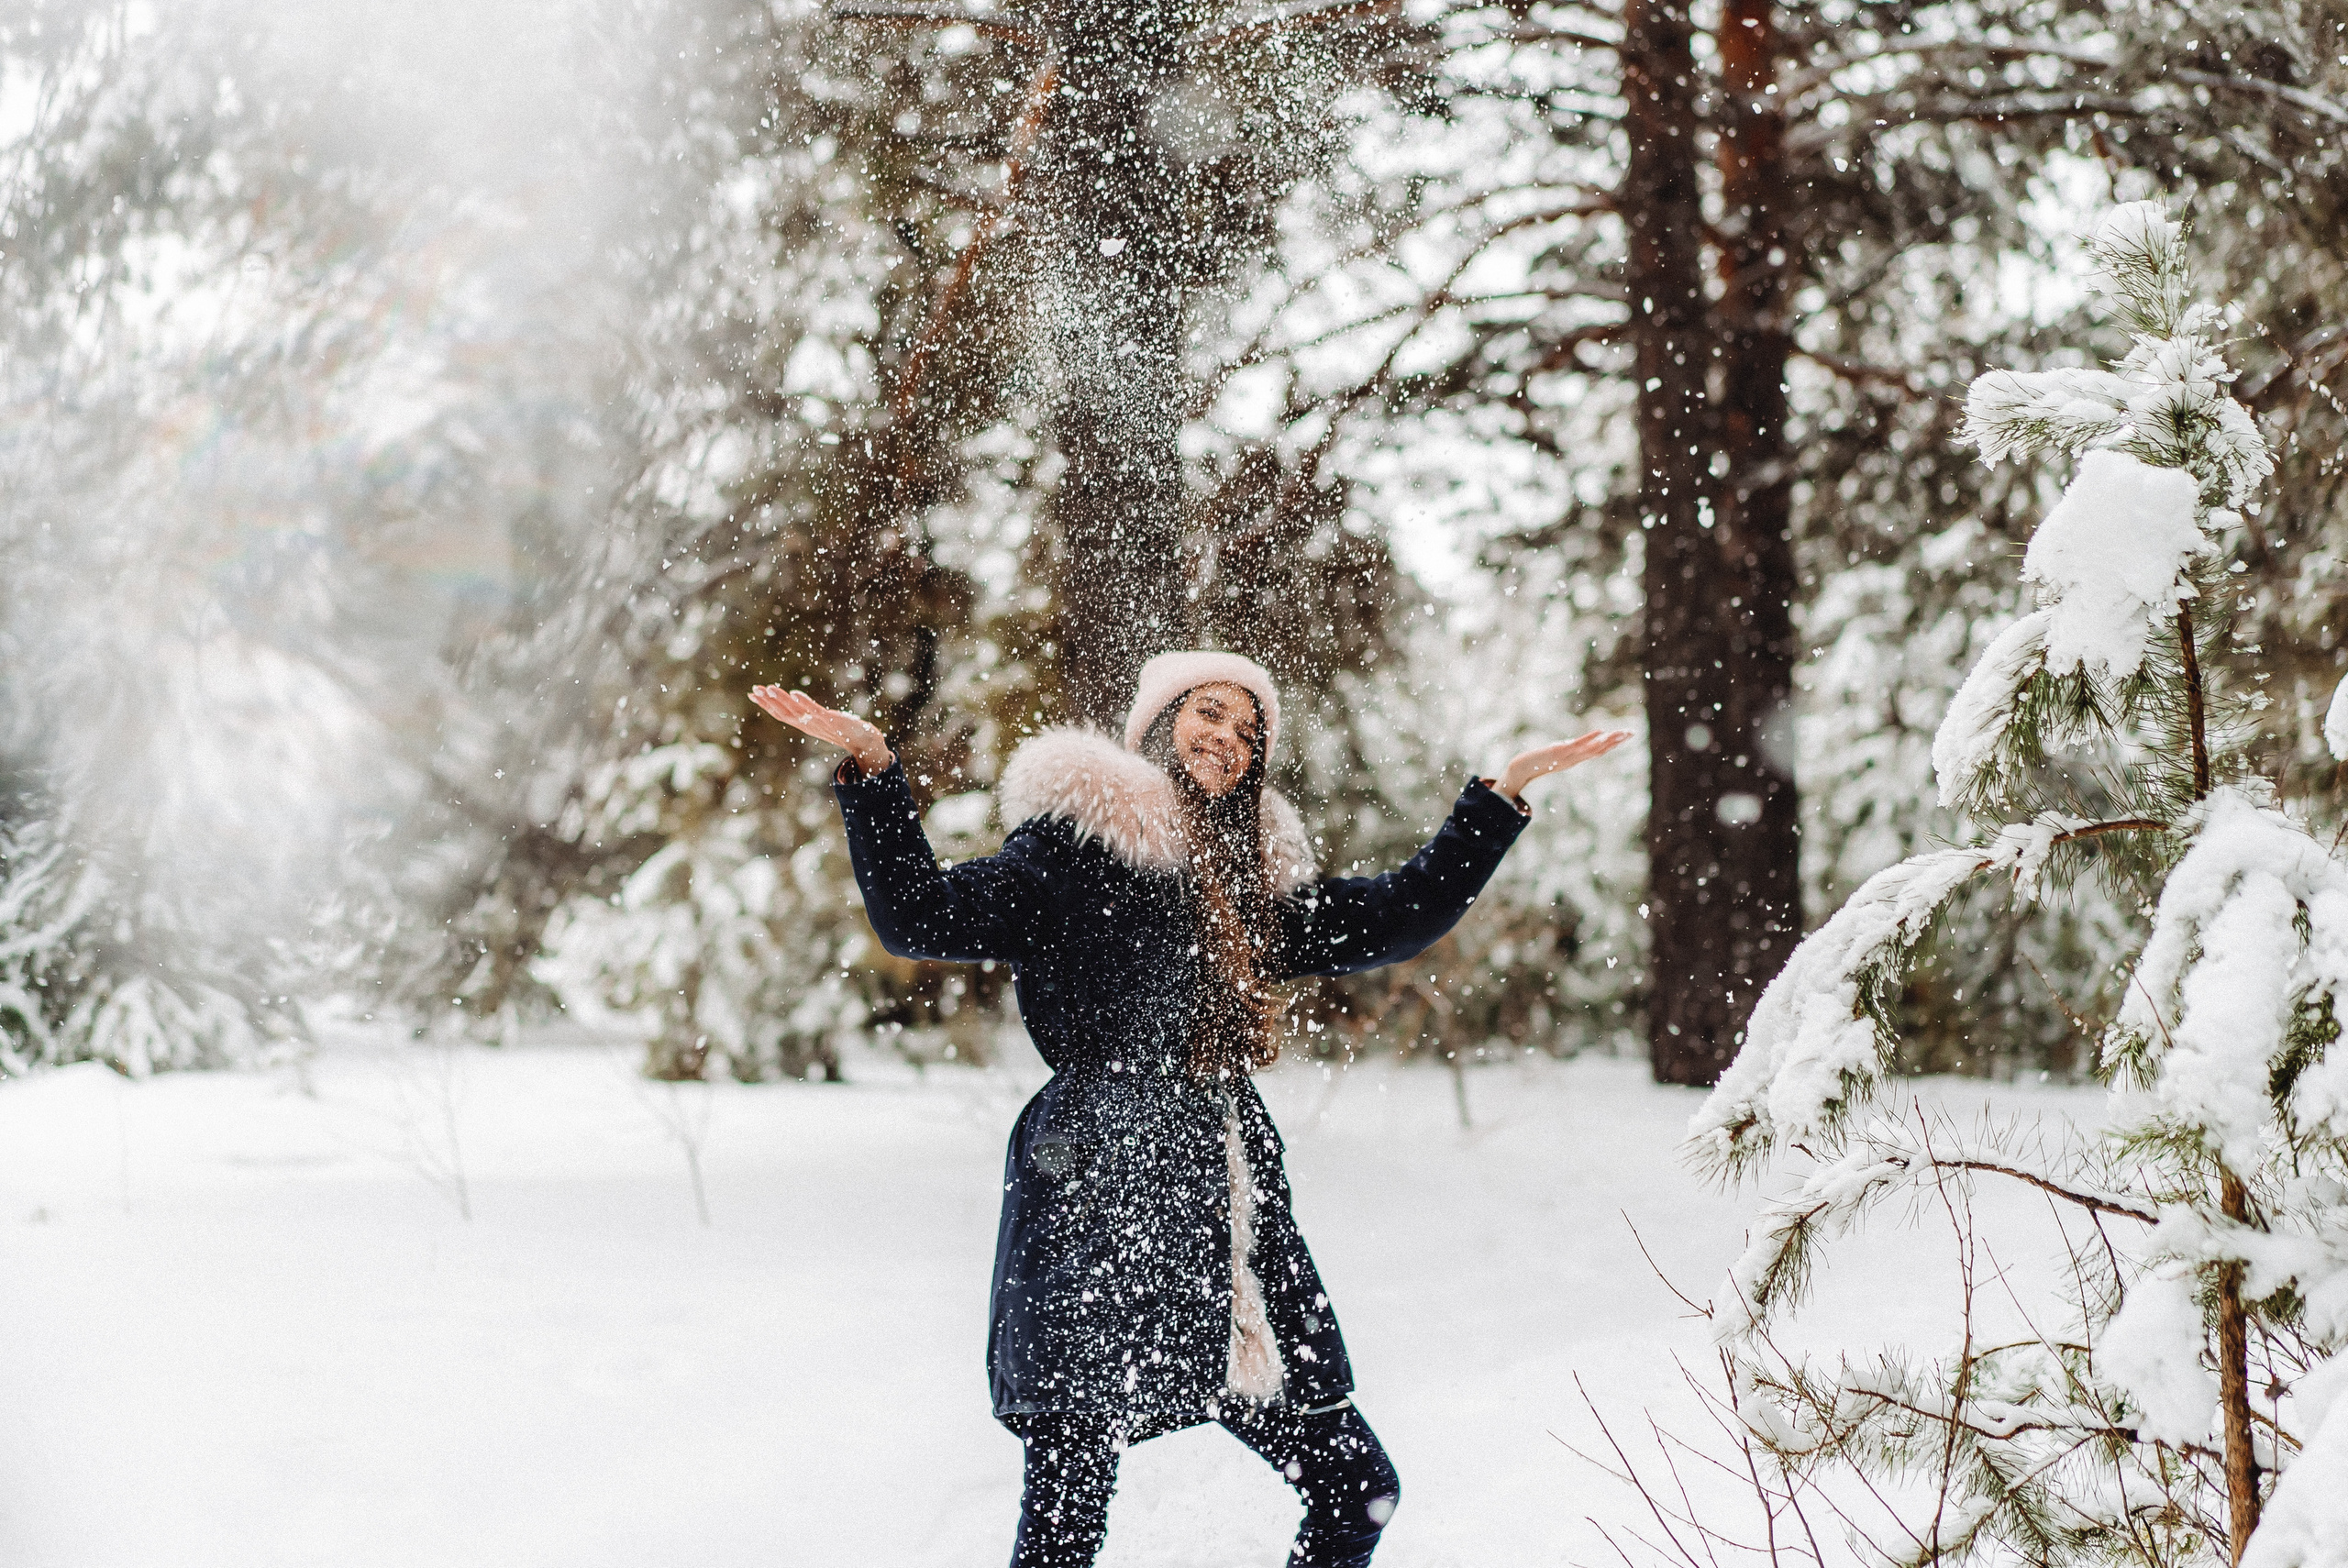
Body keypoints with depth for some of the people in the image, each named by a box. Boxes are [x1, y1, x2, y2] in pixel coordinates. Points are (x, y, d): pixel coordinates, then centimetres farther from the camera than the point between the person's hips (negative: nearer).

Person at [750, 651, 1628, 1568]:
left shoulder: (1253, 873, 21)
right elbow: (923, 917, -7)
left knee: (1358, 1492, 6)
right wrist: (871, 767, -17)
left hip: (1230, 1208, 7)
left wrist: (1503, 793, 28)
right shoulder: (1075, 845, 2)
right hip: (1100, 1206, -7)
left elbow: (1400, 917, 29)